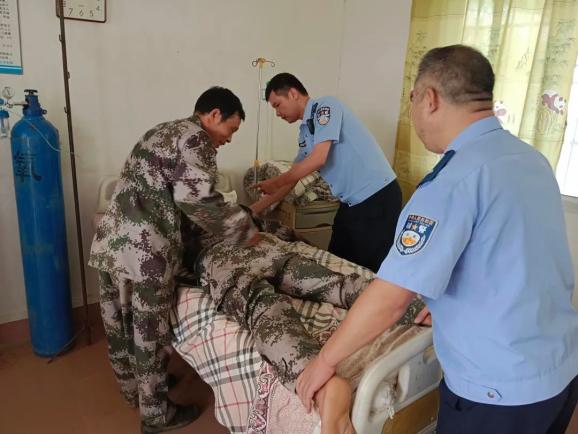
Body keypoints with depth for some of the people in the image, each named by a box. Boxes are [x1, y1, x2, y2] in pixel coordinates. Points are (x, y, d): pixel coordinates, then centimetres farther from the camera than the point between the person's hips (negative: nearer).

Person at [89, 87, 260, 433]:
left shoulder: (164, 132, 24)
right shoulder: (196, 137, -5)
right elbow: (195, 196, -21)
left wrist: (203, 231, 23)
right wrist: (243, 229, -9)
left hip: (110, 241, 9)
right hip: (144, 250, -9)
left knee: (121, 326, 22)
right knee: (149, 332, 7)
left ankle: (134, 391, 44)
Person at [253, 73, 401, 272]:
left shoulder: (326, 106, -9)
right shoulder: (305, 131, 15)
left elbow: (319, 159, -20)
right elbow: (295, 174, 21)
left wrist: (275, 182, -9)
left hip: (378, 197, -9)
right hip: (351, 203, 9)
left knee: (374, 269, -2)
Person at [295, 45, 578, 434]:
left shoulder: (456, 177, -25)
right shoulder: (531, 157, 1)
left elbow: (391, 296, -26)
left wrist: (326, 359, -13)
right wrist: (450, 300, 22)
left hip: (500, 390, -8)